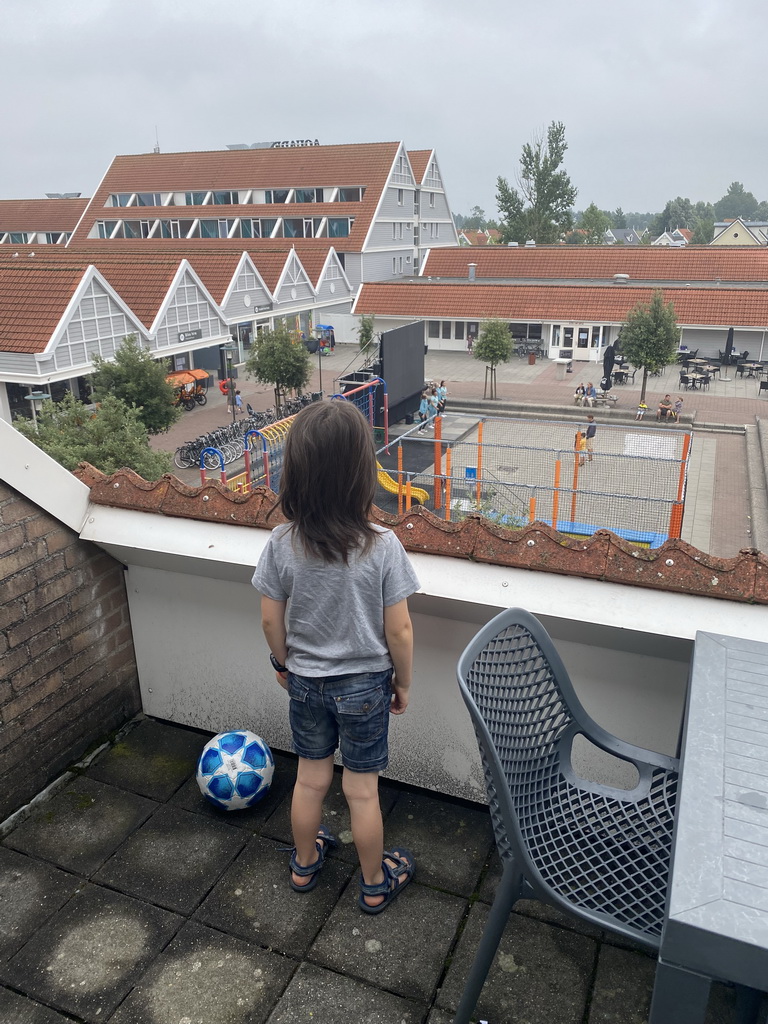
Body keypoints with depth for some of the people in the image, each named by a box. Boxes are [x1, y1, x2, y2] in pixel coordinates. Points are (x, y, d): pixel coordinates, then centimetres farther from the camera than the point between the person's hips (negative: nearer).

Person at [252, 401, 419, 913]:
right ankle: (375, 884, 39)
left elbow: (272, 620, -7)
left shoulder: (281, 543, -18)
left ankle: (304, 863, 47)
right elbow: (399, 630, -17)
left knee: (310, 779, 23)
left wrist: (283, 664, 12)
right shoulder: (383, 546, -24)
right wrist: (403, 682, 0)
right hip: (364, 685, -2)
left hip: (306, 680, 2)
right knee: (362, 789, 16)